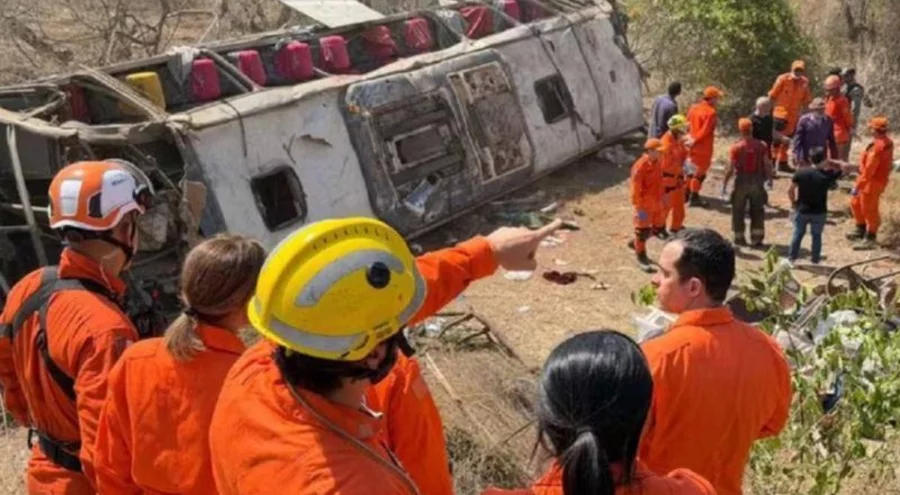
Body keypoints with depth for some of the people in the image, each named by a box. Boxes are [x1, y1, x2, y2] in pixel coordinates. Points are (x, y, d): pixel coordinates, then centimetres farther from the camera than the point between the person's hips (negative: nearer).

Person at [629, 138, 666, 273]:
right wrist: (639, 207, -21)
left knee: (651, 228, 19)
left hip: (655, 203, 8)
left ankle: (635, 243, 42)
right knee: (643, 230, 4)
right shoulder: (640, 166, -24)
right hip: (644, 204, -8)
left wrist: (661, 199, 18)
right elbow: (636, 188, -22)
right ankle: (641, 258, 16)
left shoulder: (657, 162, 3)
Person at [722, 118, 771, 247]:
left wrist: (724, 184, -3)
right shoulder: (761, 146, -4)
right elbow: (767, 165, -2)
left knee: (738, 211, 12)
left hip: (742, 181, -2)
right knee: (757, 211, 12)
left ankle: (739, 238, 18)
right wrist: (769, 178, 13)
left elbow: (730, 168, -11)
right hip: (757, 181, 2)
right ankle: (757, 239, 11)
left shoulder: (736, 147, -11)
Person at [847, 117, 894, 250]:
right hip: (879, 178, 10)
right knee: (856, 203, 23)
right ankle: (861, 230, 37)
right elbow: (889, 162, 13)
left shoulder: (877, 147, -30)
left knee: (869, 210, 4)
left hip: (873, 182, -10)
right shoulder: (887, 142, 1)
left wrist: (857, 187, -23)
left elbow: (868, 170, -28)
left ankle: (870, 239, 18)